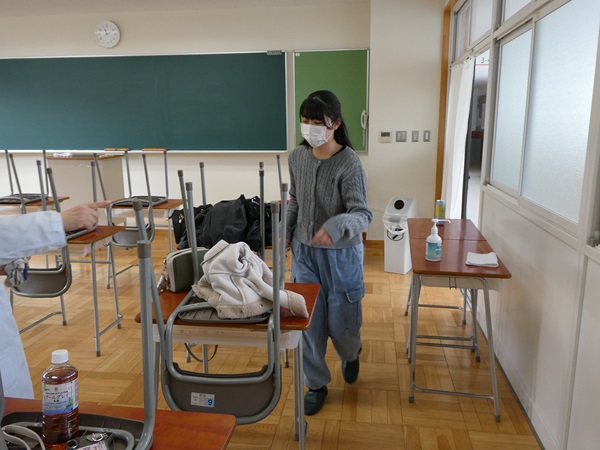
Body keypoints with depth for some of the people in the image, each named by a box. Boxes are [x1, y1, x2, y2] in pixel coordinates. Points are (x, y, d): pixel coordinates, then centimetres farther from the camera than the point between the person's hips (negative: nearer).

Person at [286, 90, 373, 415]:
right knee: (308, 321, 7)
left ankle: (351, 354, 46)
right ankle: (316, 384, 27)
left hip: (340, 254, -4)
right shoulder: (297, 157, -1)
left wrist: (336, 226, -41)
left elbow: (362, 213, -22)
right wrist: (284, 233, 3)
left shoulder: (349, 163, -17)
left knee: (340, 321, 8)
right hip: (304, 251, 4)